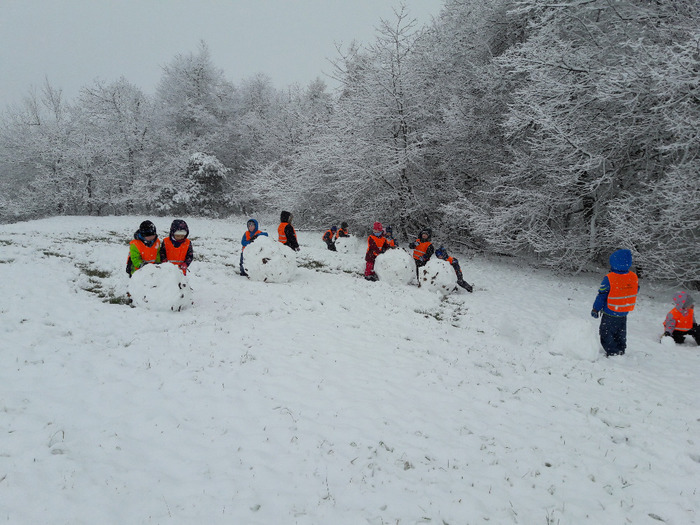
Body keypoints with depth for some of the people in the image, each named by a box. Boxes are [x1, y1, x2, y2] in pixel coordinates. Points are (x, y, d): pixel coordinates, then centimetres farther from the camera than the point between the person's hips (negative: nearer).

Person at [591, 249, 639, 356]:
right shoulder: (634, 277, -7)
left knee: (606, 333, 8)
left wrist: (595, 309, -3)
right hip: (624, 313, 6)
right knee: (620, 333, 23)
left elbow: (601, 296, -16)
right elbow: (635, 291, 9)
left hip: (610, 313, -6)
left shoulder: (609, 279, -24)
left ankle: (613, 352, 6)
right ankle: (621, 350, 35)